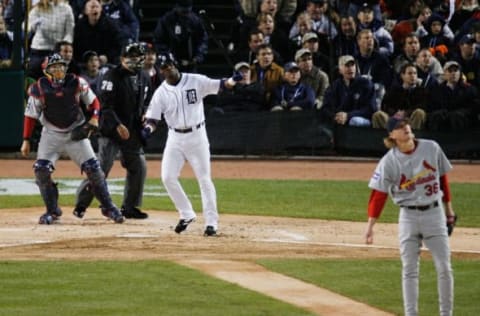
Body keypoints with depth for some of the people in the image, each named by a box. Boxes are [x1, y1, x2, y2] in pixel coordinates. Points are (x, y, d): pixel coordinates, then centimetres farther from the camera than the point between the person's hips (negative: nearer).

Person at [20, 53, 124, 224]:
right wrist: (26, 140, -7)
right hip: (52, 133, 0)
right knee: (41, 170, -14)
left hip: (76, 132, 0)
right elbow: (30, 115, -5)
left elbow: (93, 101, 3)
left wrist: (94, 117, -15)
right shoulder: (39, 88, -12)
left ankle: (108, 207, 10)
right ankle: (52, 211, 2)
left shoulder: (76, 83, -11)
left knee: (93, 169, -5)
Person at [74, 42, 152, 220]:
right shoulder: (113, 76, -12)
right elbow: (106, 105, -17)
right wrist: (118, 125, -27)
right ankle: (81, 204, -6)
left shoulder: (144, 78, 11)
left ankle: (130, 207, 18)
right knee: (102, 166, -13)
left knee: (139, 167, 6)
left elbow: (146, 102, 23)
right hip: (111, 130, -7)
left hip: (133, 132, 7)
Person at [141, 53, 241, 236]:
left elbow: (219, 85, -12)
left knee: (204, 178, -2)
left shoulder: (196, 82, -6)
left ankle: (211, 221, 2)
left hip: (197, 136, -3)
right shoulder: (161, 93, -1)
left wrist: (231, 81, -34)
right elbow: (153, 118, -2)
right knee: (168, 177, -5)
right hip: (175, 138, 3)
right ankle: (186, 214, 13)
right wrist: (148, 128, -25)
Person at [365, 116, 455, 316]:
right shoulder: (389, 162, -8)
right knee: (409, 270, 1)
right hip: (408, 216, -1)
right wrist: (370, 225, -16)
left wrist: (448, 208, 15)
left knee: (444, 267, 0)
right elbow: (378, 195, -9)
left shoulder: (431, 149, -2)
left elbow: (442, 178, 10)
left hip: (434, 213, 1)